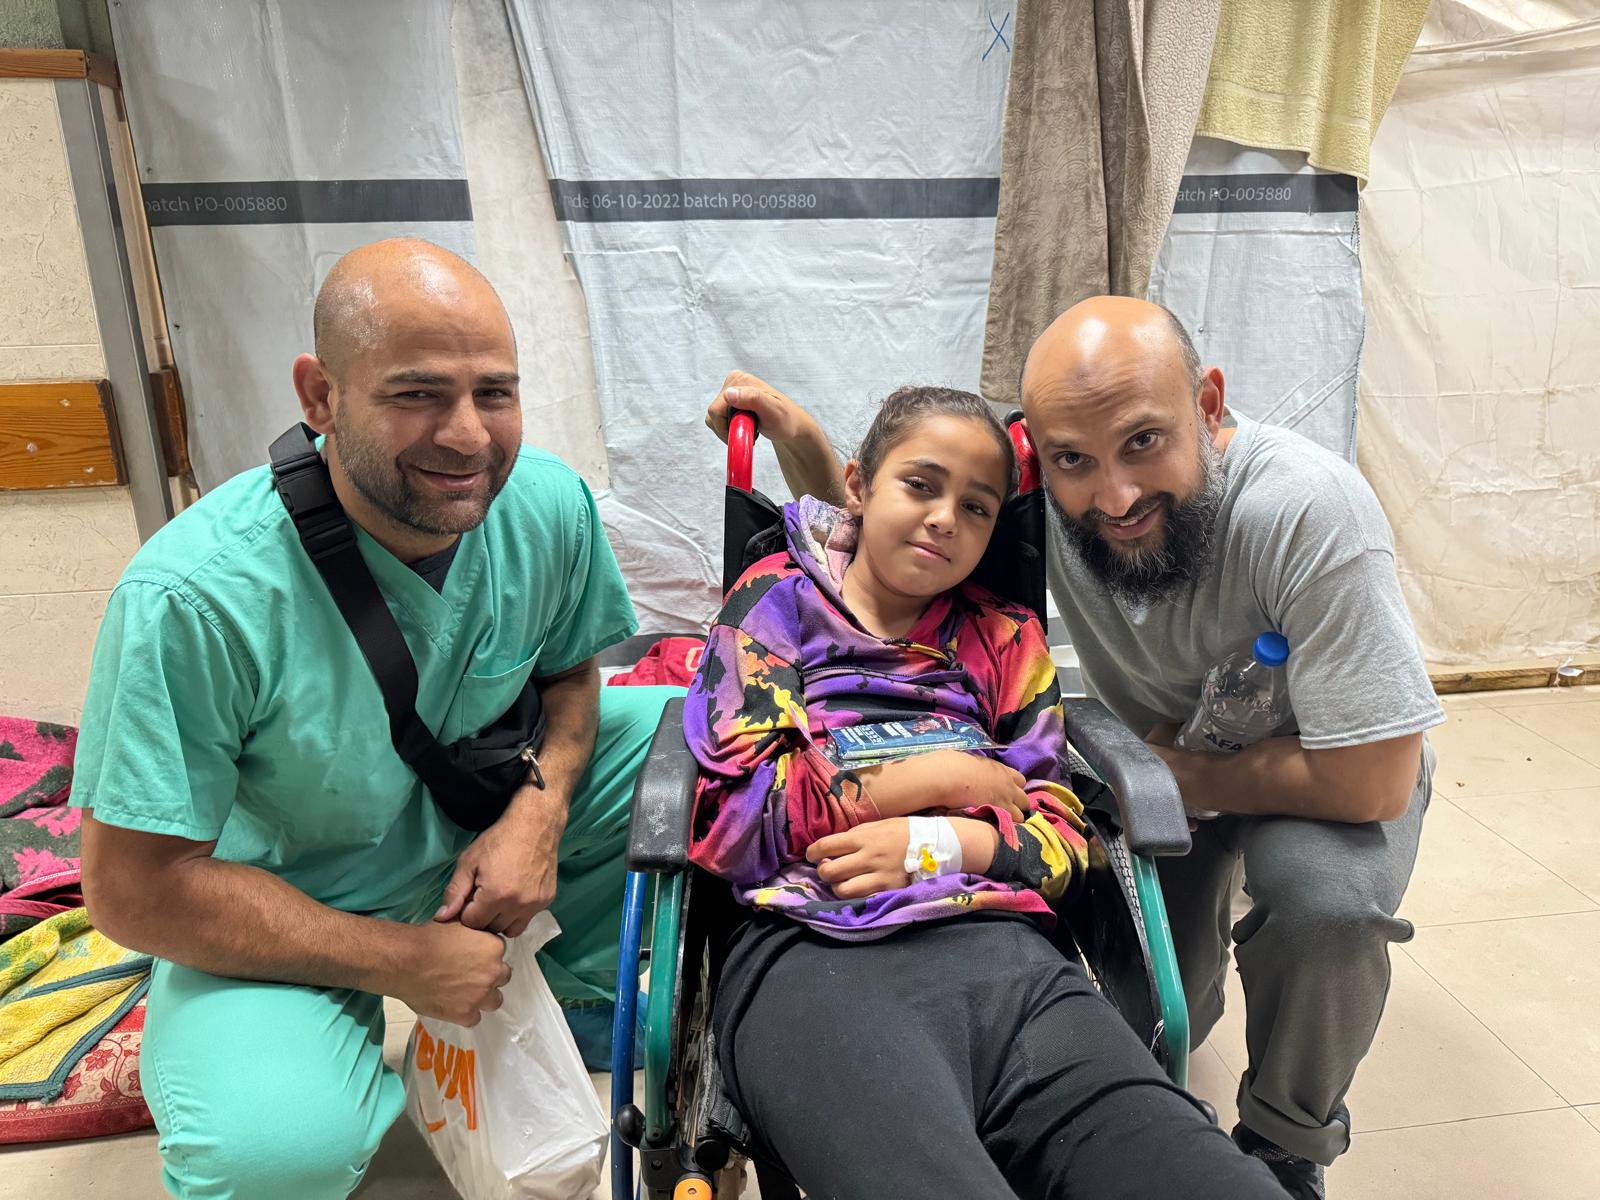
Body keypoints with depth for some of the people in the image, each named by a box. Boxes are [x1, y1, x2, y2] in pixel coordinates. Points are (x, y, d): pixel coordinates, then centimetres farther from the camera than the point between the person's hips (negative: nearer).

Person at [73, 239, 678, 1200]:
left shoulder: (549, 502, -17)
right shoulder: (196, 597, -31)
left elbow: (570, 672, 2)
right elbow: (134, 888, -23)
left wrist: (540, 808, -18)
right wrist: (405, 961, -20)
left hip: (481, 812, 5)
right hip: (282, 909, -4)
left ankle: (589, 992, 13)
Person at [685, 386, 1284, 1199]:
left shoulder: (1007, 640, 22)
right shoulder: (777, 600, 13)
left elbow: (1062, 841, 15)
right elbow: (734, 813, 0)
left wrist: (935, 842, -6)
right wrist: (947, 775, 2)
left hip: (1003, 951, 4)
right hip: (814, 952, -3)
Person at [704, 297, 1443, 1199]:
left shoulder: (1308, 510, -36)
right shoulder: (1035, 491, -24)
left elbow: (1371, 782, -31)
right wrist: (801, 441, -25)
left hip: (1324, 762, -2)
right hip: (1161, 754, 3)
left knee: (1322, 895, -33)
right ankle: (1199, 940, 32)